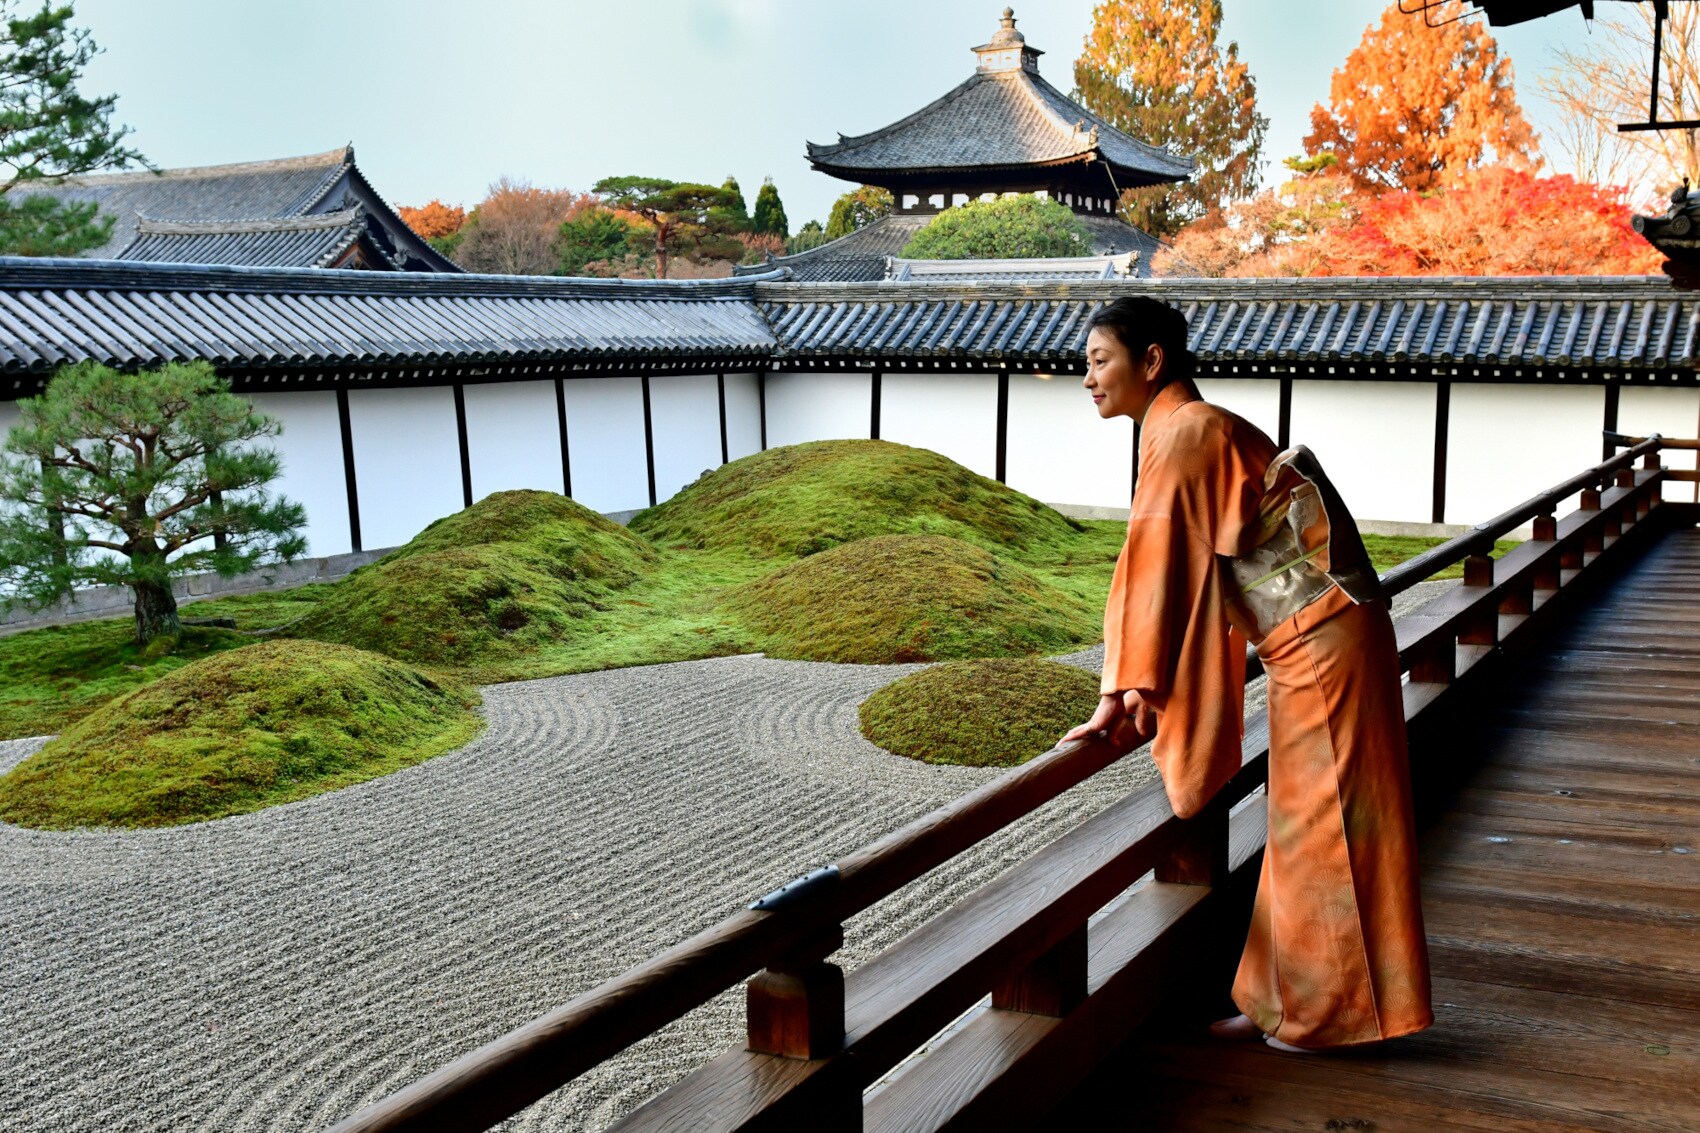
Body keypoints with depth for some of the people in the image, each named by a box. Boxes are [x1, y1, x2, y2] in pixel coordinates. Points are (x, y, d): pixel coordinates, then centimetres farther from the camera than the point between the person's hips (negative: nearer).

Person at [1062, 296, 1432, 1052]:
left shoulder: (1180, 432, -16)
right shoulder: (1197, 428, 14)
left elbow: (1155, 563, -19)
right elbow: (1193, 569, 17)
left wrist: (1125, 692, -17)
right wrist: (1145, 691, 17)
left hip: (1321, 644, -10)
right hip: (1310, 643, 10)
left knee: (1321, 825, 1)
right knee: (1305, 824, 14)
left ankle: (1328, 1012, 13)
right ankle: (1288, 1004, 25)